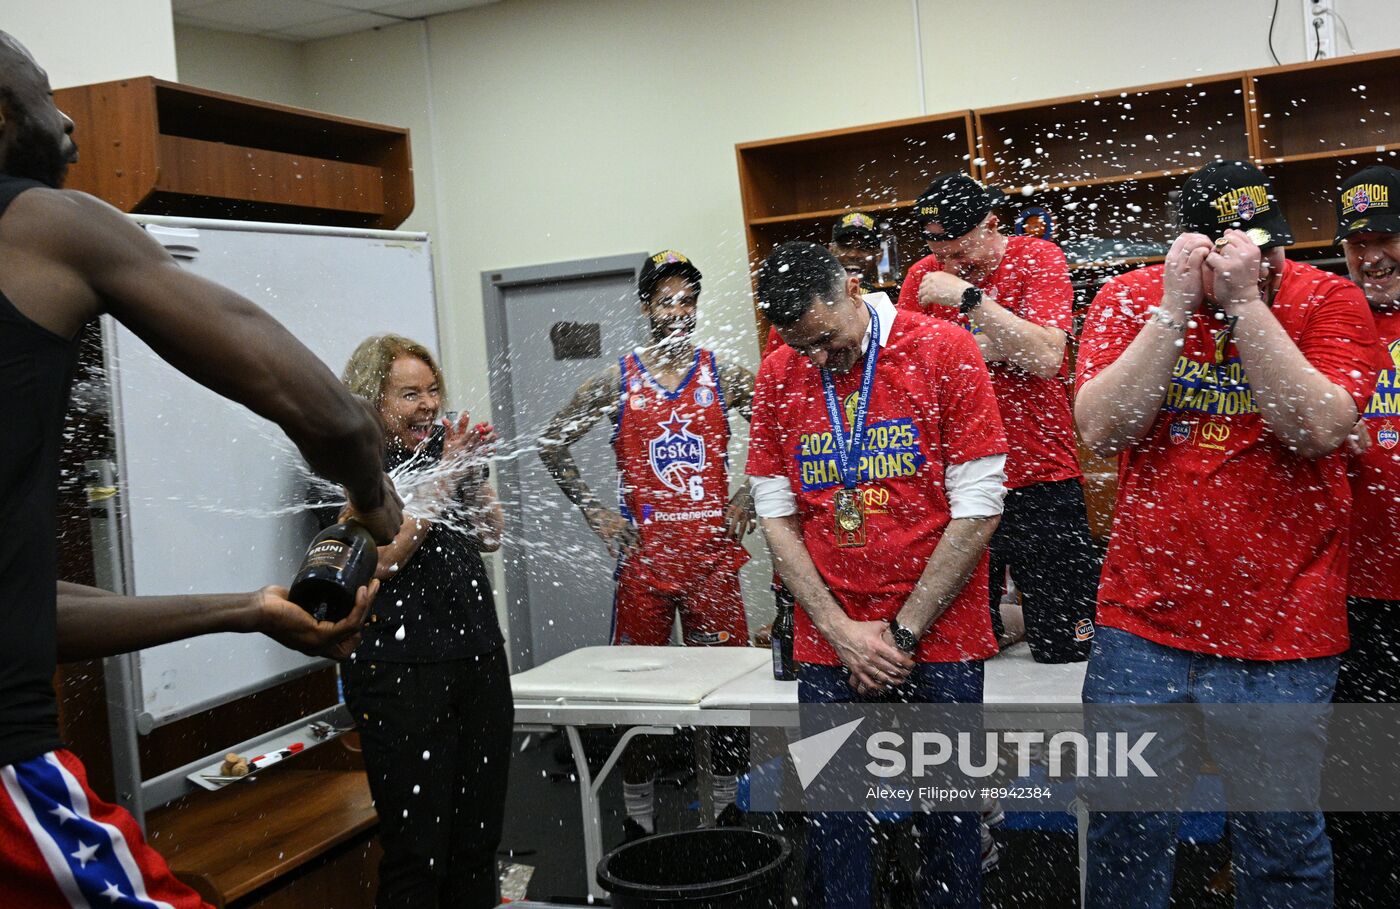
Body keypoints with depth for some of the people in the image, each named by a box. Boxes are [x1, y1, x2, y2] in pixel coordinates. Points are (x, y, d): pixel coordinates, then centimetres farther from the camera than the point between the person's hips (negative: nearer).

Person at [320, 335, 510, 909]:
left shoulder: (443, 446, 13)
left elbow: (491, 536, 15)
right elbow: (380, 558, -16)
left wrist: (475, 471, -1)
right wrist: (442, 478, -15)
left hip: (479, 655, 6)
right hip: (400, 668, -6)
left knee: (479, 838, 11)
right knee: (418, 850, -2)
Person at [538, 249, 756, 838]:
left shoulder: (724, 378, 4)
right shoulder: (617, 382, 3)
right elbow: (552, 445, 9)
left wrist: (750, 497, 2)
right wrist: (594, 512, 3)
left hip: (713, 552, 1)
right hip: (644, 553, 0)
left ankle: (727, 807, 21)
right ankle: (639, 821, 18)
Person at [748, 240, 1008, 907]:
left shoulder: (944, 352, -6)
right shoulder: (778, 375, 4)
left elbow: (977, 509, -8)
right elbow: (776, 516, 5)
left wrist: (901, 633, -9)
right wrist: (842, 632, -5)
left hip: (938, 642, -2)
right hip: (827, 648, 2)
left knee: (947, 821, 7)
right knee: (831, 821, 6)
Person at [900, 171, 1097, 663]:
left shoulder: (1037, 258, -3)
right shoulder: (923, 276, 6)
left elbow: (1045, 358, -18)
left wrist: (968, 297, -22)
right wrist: (989, 345, -13)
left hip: (1041, 479, -3)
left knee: (1064, 650, 3)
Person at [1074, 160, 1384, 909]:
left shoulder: (1327, 301, -3)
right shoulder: (1128, 300, 0)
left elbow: (1318, 431, -18)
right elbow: (1101, 429, -13)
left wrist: (1245, 303, -21)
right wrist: (1175, 306, -17)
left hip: (1280, 632, -1)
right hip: (1143, 618, 1)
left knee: (1281, 843, 9)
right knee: (1123, 828, 8)